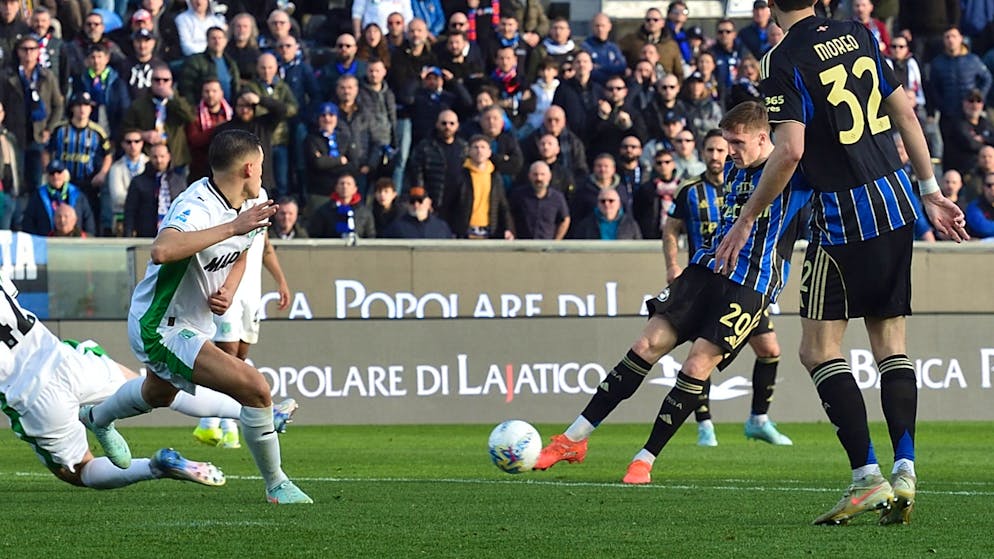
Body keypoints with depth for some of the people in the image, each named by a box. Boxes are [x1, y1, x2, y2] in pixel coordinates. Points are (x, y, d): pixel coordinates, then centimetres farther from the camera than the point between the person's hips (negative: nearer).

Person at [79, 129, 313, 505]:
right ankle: (276, 486, -7)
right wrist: (232, 227, -48)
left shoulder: (242, 208, -1)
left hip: (194, 324, 10)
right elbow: (162, 250, -51)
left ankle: (97, 418, 69)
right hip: (161, 329, -10)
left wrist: (228, 289, -2)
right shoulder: (196, 207, -30)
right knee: (255, 388, -22)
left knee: (159, 395, 39)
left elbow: (239, 254, 20)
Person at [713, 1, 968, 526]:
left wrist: (745, 221, -9)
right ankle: (904, 472, 0)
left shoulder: (784, 60, -11)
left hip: (844, 217, -7)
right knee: (891, 343, 11)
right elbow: (906, 114, 12)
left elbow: (789, 150, -19)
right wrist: (931, 193, 20)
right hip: (896, 205, 7)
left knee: (819, 349, 0)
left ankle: (867, 476, -10)